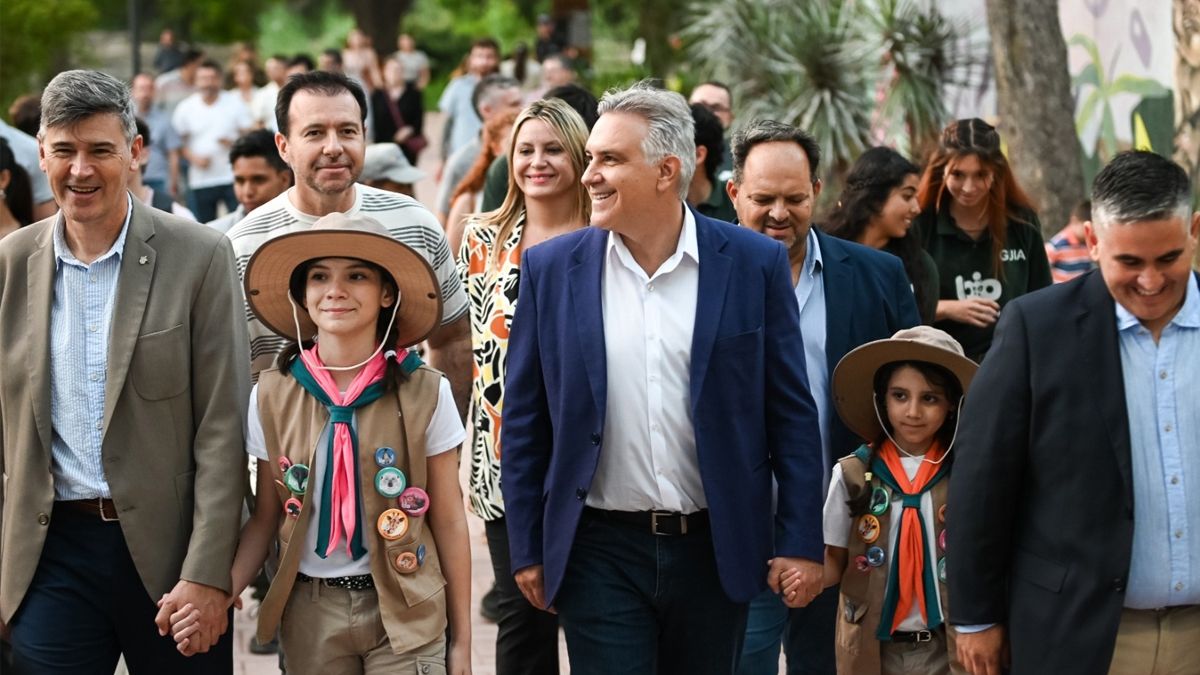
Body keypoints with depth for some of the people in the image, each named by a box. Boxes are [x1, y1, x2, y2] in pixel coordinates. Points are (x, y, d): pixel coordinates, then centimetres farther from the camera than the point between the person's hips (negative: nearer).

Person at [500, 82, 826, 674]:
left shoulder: (754, 264, -3)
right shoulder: (551, 268, -1)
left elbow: (791, 414, 0)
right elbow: (524, 421, 4)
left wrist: (800, 542, -3)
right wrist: (527, 549, 3)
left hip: (714, 550, 0)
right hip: (600, 552, 0)